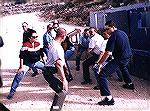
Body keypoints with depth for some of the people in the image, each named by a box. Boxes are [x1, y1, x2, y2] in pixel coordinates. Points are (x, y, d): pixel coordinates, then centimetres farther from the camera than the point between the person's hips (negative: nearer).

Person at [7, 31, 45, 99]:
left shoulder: (38, 44, -5)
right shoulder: (25, 45, -21)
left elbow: (41, 54, 9)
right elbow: (21, 57, -18)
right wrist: (21, 67, -19)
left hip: (36, 62, 5)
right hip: (27, 63, -5)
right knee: (19, 75, -20)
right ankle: (12, 91, -11)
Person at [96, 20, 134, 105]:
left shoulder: (113, 36, -16)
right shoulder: (123, 33, 10)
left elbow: (108, 53, -22)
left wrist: (100, 63, -16)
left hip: (119, 59, -9)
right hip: (127, 57, 9)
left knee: (102, 74, -13)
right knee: (123, 67, 44)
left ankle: (109, 98, -21)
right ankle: (130, 84, 62)